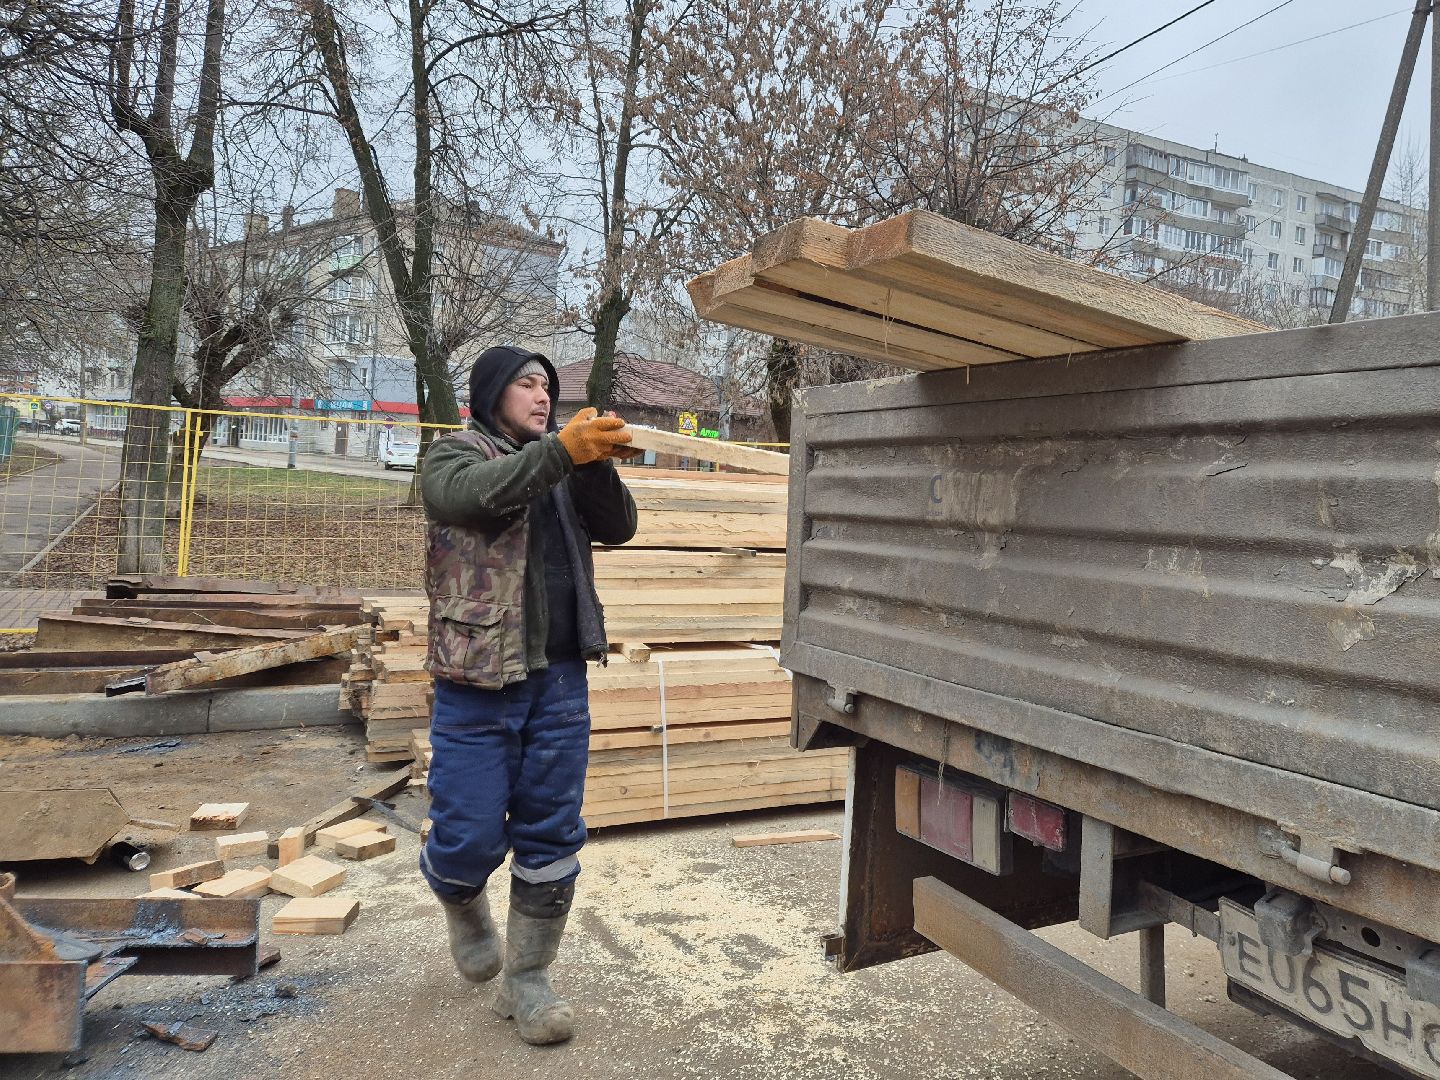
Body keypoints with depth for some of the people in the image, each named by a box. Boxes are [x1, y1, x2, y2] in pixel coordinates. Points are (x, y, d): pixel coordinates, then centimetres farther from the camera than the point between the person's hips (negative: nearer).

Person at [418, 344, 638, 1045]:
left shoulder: (564, 470, 17)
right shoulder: (453, 454, 3)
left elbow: (617, 528, 5)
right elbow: (474, 494, -20)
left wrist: (596, 462, -13)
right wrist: (562, 450, -29)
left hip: (560, 678, 5)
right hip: (477, 680, -4)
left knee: (552, 837, 6)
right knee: (471, 836, 1)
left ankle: (526, 981, 21)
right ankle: (463, 908, 36)